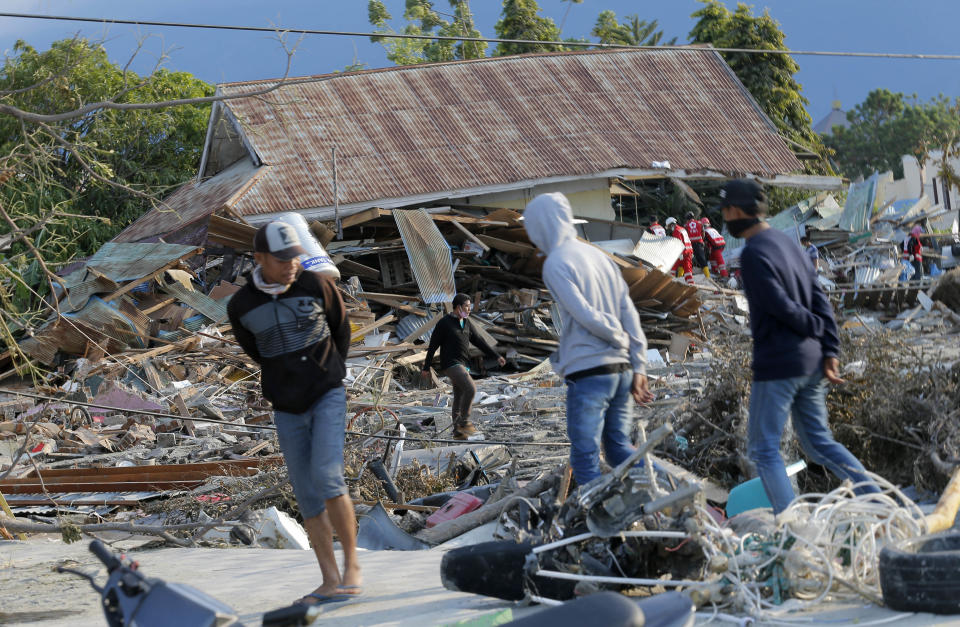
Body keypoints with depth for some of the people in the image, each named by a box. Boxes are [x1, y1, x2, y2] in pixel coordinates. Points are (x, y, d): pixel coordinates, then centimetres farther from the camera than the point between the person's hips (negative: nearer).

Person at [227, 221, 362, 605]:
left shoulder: (317, 286, -10)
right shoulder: (241, 307, -6)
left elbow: (341, 329, 9)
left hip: (328, 396, -3)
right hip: (287, 408, 3)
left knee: (326, 477, -19)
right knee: (307, 495, 3)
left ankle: (352, 565, -7)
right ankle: (330, 582, 6)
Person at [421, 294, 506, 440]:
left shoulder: (466, 323, 12)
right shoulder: (444, 323, -9)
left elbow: (479, 341, 12)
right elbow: (433, 346, -5)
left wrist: (496, 356, 4)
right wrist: (426, 368, -4)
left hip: (463, 365, 8)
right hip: (450, 364, -8)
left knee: (459, 398, 8)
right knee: (470, 389, -22)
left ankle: (457, 431, 13)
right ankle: (464, 422, -14)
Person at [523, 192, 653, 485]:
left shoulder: (556, 264, -8)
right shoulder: (599, 256, 14)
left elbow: (586, 316, -16)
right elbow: (629, 314, 10)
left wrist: (620, 340, 1)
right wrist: (639, 366, 9)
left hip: (588, 373, -8)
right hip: (621, 369, 8)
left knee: (585, 458, -3)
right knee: (619, 448, 15)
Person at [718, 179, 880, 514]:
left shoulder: (754, 254, -14)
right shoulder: (788, 243, 13)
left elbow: (781, 307, -17)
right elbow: (820, 300, 10)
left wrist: (818, 330, -1)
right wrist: (830, 350, 4)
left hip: (778, 364, -9)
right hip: (810, 362, 9)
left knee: (763, 449, -1)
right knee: (819, 442, 17)